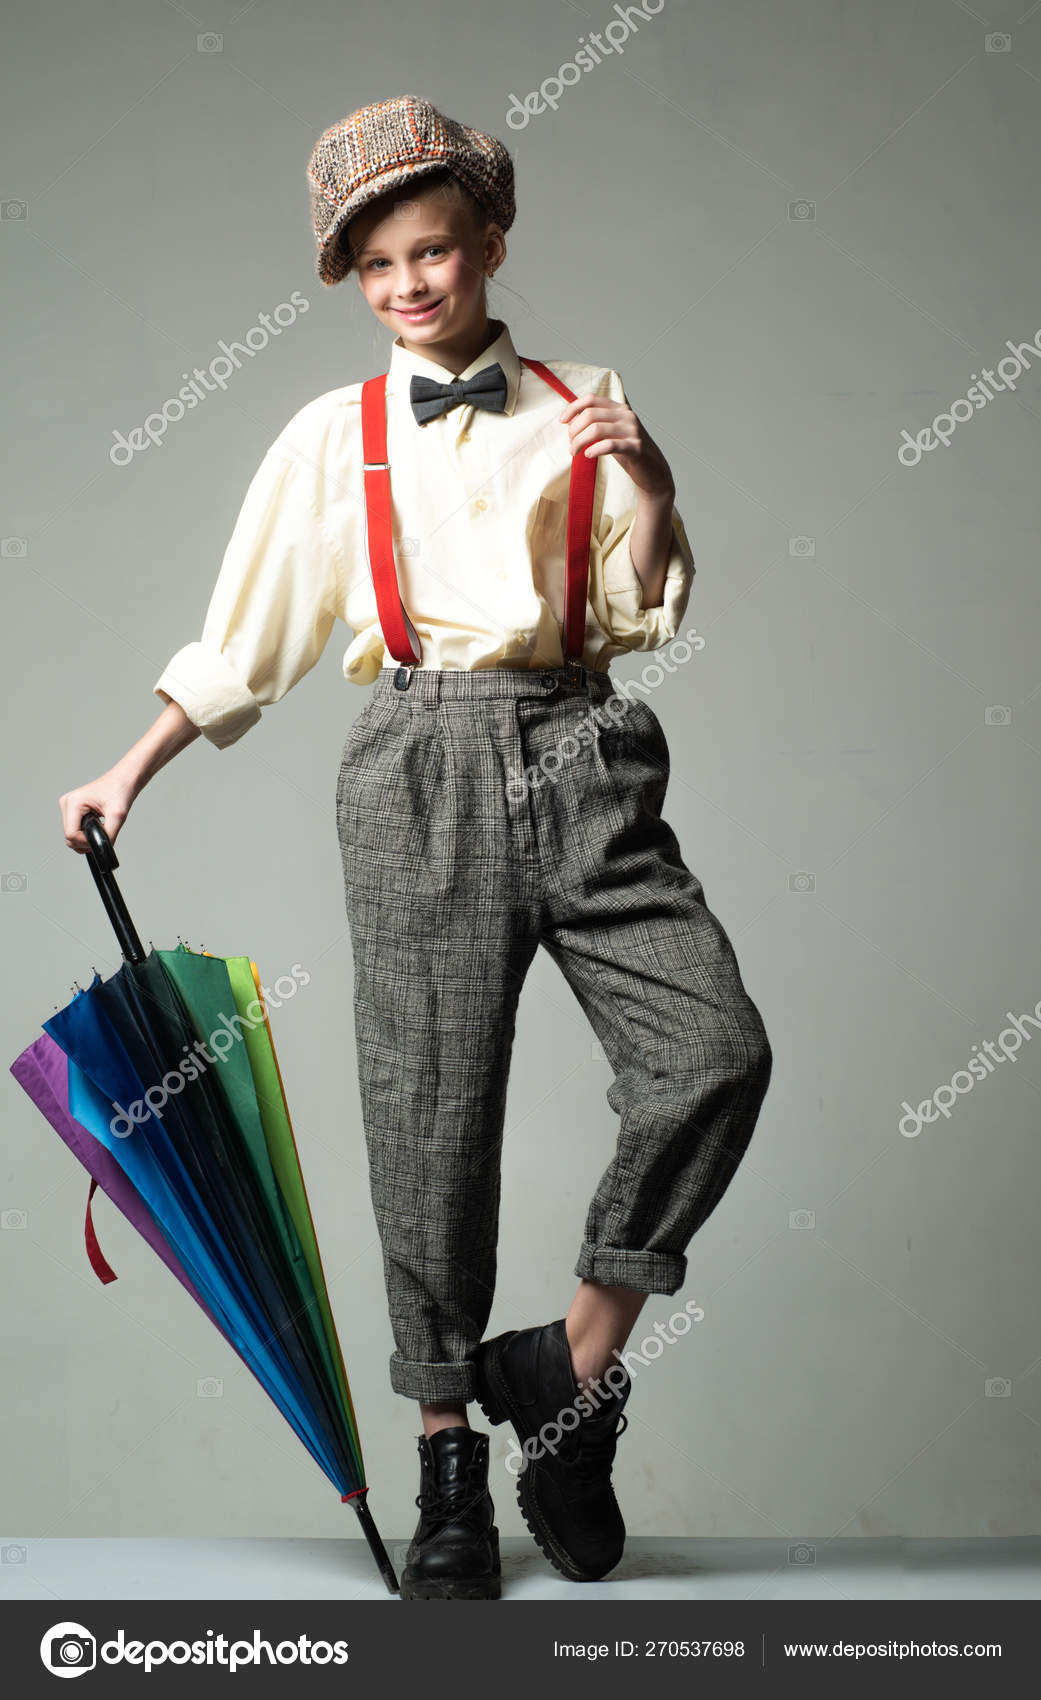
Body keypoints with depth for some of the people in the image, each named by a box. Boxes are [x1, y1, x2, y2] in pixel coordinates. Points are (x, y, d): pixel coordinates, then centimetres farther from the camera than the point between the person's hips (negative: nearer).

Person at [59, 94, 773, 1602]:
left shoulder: (582, 404, 12)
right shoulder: (335, 437, 11)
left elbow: (644, 619, 12)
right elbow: (246, 639, 15)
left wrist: (651, 497, -4)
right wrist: (130, 773, 13)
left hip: (579, 755, 1)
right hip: (422, 764, -1)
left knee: (715, 1049, -16)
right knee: (433, 1113, -2)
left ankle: (572, 1368, 1)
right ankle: (449, 1459, 12)